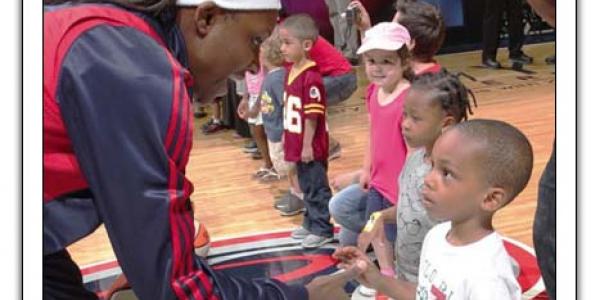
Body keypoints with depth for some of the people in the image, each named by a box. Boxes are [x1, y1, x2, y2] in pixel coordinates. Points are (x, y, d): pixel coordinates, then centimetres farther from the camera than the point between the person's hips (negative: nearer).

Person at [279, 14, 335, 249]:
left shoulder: (311, 78, -23)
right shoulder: (290, 72, 5)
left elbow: (313, 116, -21)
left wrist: (308, 145, -18)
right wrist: (286, 136, 17)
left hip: (311, 146, -9)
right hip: (297, 143, 9)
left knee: (317, 188, 5)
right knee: (306, 186, 21)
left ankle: (323, 229, 17)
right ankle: (311, 223, 35)